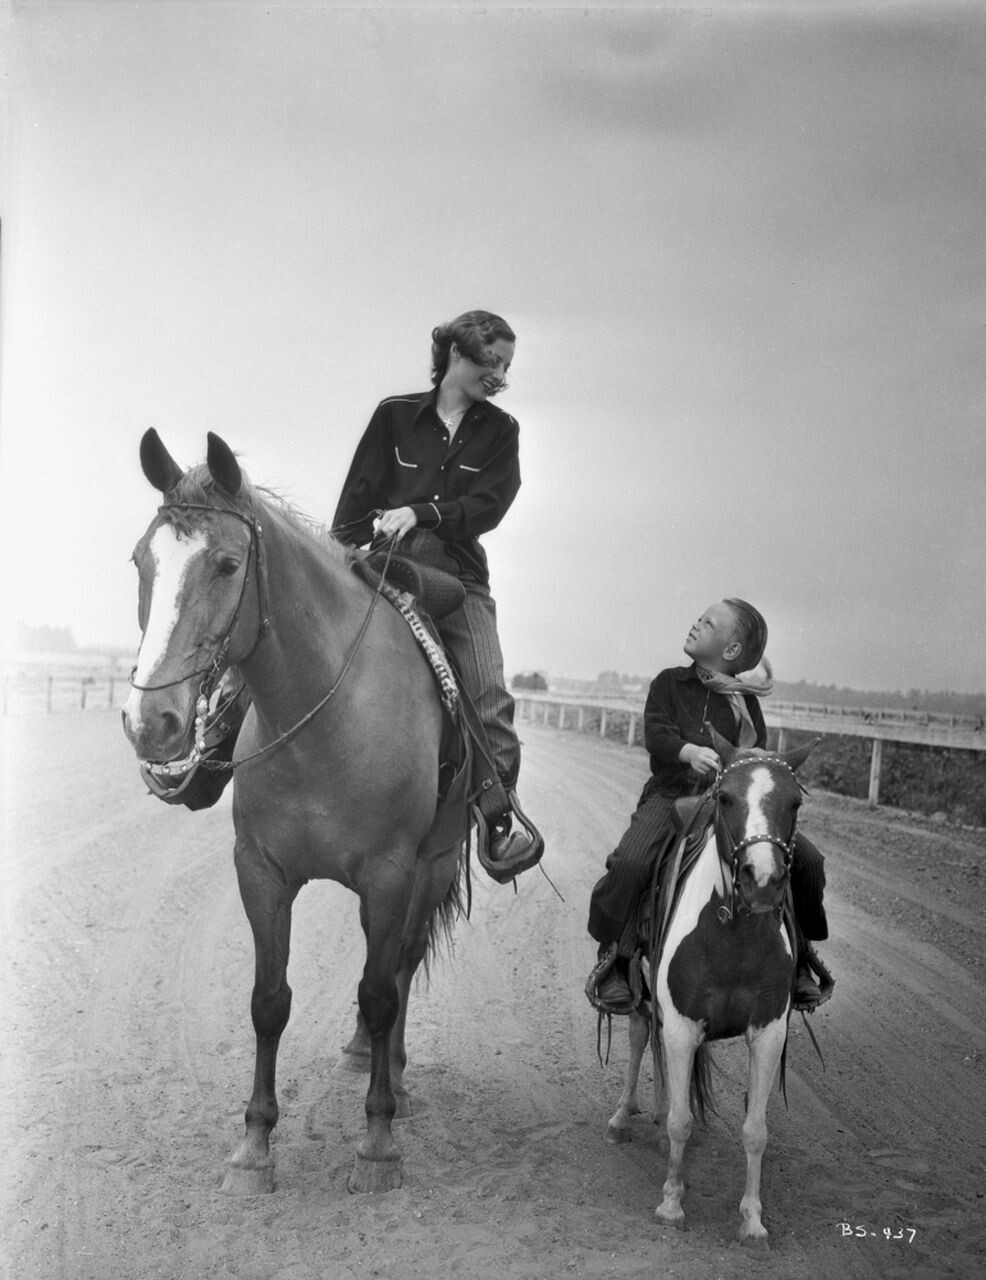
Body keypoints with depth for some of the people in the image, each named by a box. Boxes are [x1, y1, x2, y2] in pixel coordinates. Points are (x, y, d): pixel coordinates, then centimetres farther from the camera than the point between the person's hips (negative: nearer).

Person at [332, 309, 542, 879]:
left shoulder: (501, 430, 11)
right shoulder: (394, 414, 10)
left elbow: (489, 505, -2)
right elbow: (357, 498, 8)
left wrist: (421, 512, -15)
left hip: (459, 574, 0)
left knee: (489, 693, -15)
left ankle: (501, 816, -11)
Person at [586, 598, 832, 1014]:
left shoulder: (743, 699, 10)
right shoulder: (669, 683, 8)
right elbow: (656, 733, -7)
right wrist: (690, 751, -27)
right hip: (670, 794, -2)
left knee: (806, 860, -10)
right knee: (630, 862, -30)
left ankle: (798, 954, 12)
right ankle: (612, 960, -8)